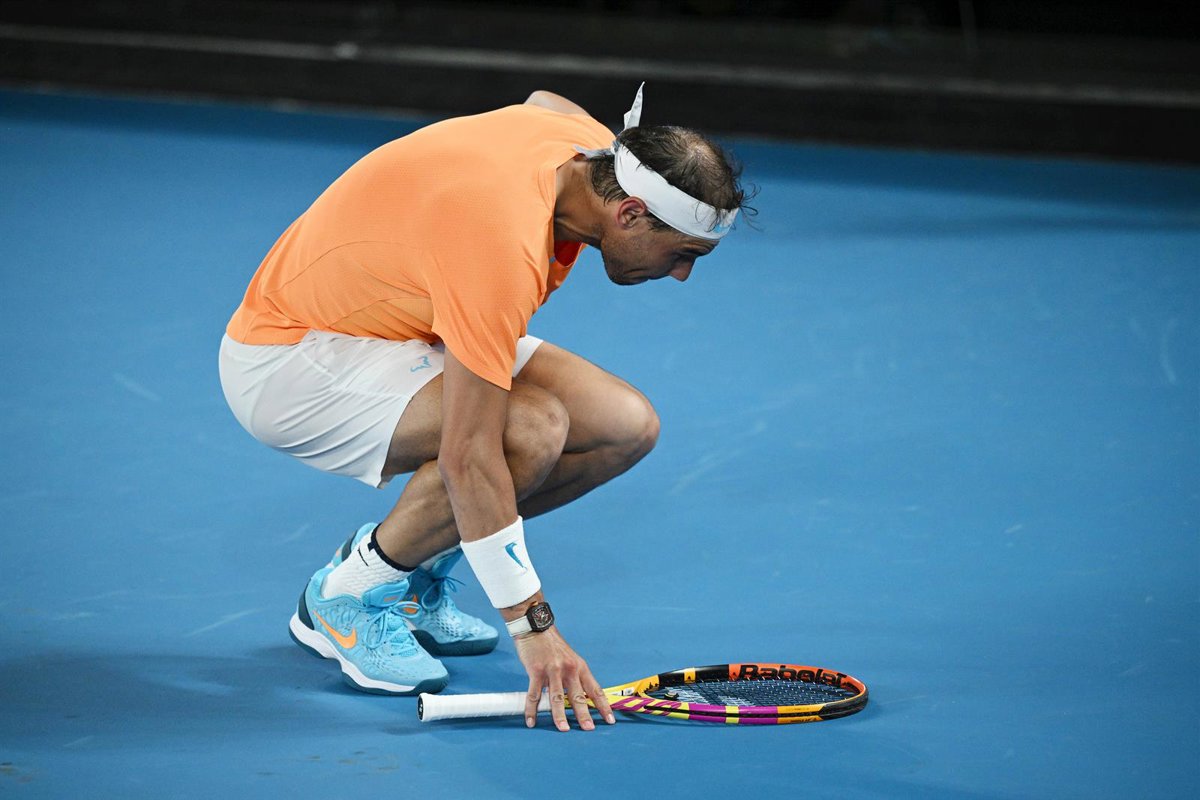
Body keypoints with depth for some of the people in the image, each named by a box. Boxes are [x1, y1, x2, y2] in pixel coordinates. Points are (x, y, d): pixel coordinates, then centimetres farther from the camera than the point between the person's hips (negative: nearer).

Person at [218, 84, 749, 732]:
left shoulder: (592, 140, -11)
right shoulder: (503, 246, -37)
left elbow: (543, 101, 17)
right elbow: (468, 458, -36)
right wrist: (532, 625, -33)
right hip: (287, 359, -9)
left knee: (627, 425, -6)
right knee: (530, 431, -33)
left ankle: (414, 570, 9)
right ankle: (347, 596, -10)